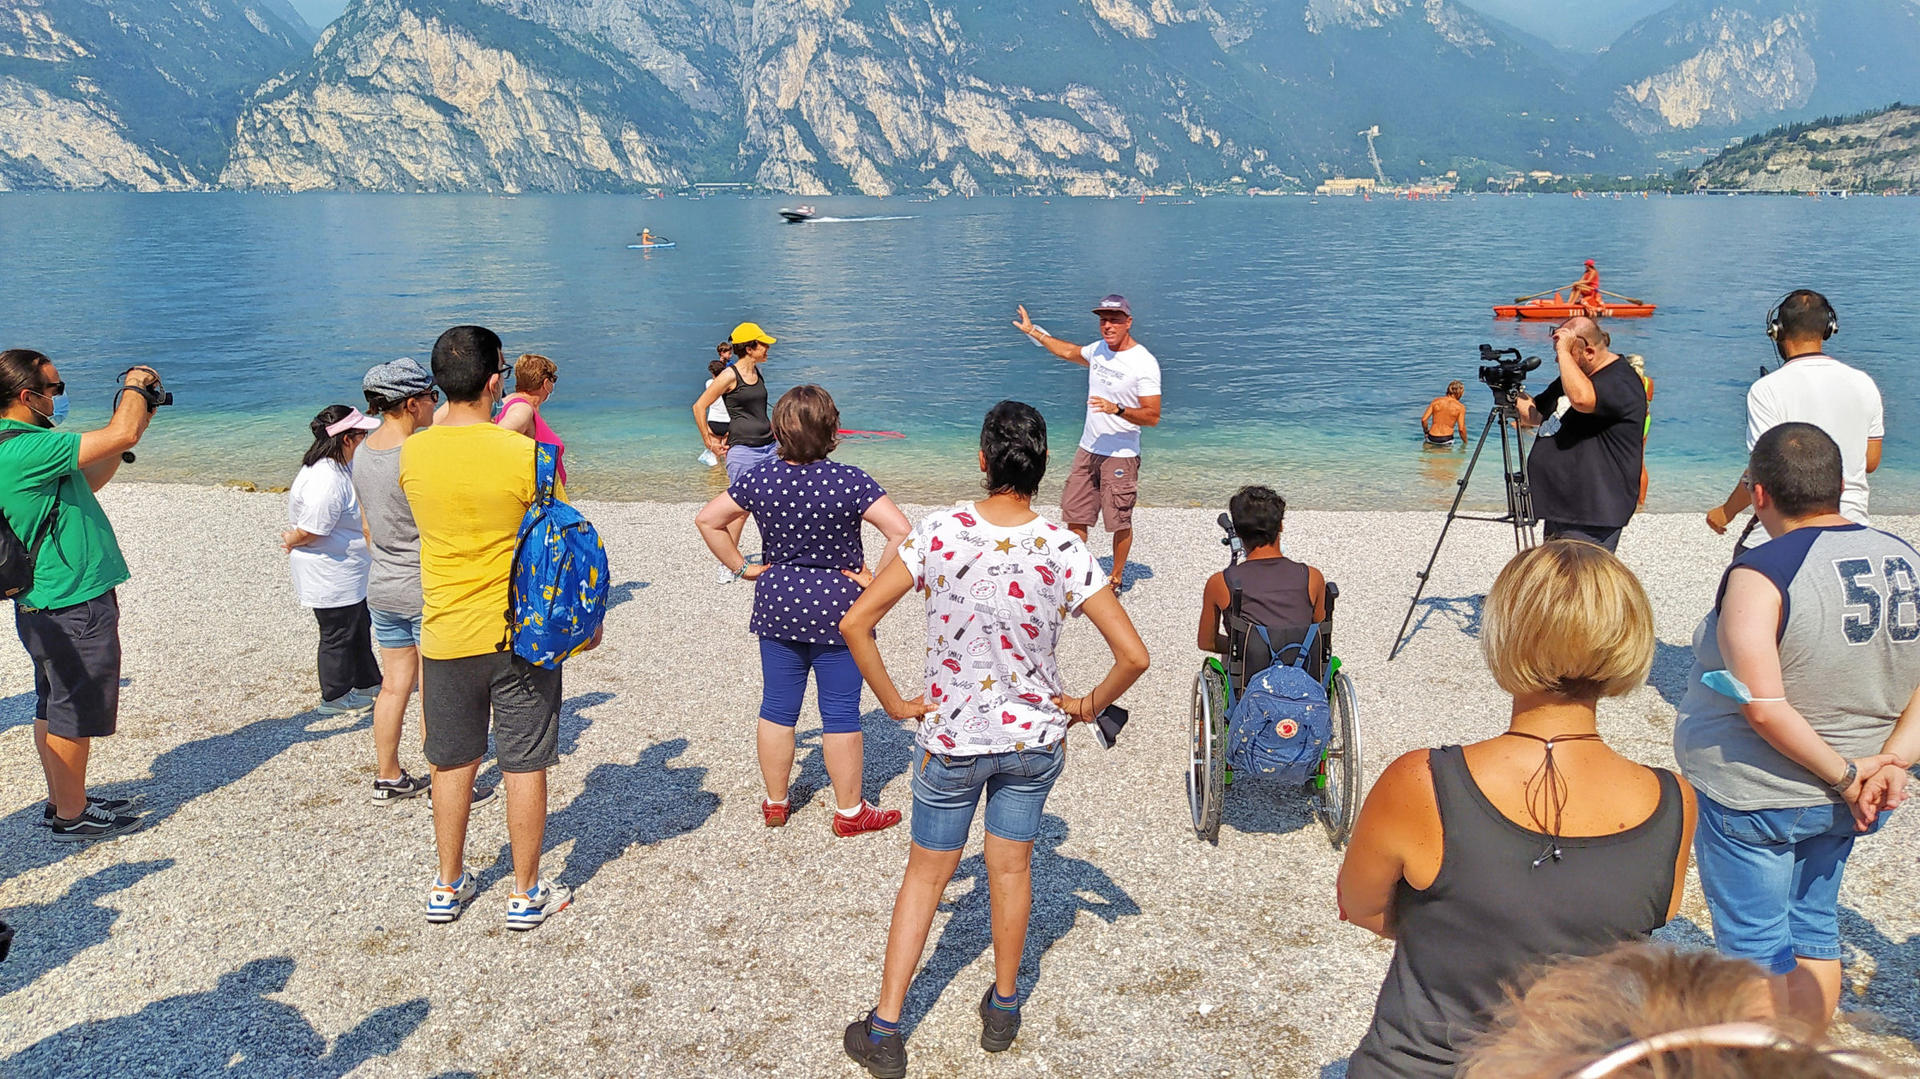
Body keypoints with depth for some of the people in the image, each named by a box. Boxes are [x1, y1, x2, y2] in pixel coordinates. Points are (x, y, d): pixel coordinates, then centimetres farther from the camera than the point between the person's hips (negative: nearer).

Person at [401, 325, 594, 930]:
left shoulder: (412, 453, -4)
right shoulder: (525, 454, -17)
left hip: (445, 635, 4)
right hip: (521, 634, -3)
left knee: (452, 763, 18)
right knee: (524, 766, 9)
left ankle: (449, 887, 31)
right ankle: (526, 894, 21)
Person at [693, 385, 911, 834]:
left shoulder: (760, 479, -5)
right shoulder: (849, 481, -17)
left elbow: (707, 520, 3)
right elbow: (901, 531, -24)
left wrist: (743, 568, 7)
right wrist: (876, 581, -13)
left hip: (778, 602, 4)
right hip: (837, 605, -4)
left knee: (777, 707, 15)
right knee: (840, 712, 7)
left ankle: (775, 803, 28)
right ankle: (850, 811, 19)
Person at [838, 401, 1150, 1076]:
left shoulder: (939, 533, -16)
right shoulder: (1064, 550, -15)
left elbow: (855, 623, -15)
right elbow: (1133, 655, -17)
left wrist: (895, 703, -4)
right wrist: (1088, 707, 1)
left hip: (950, 735, -1)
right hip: (1034, 734, 1)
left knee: (925, 875, 15)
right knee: (1011, 868, 20)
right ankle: (1003, 1007, 38)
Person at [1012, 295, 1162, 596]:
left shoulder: (1144, 363, -15)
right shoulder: (1098, 350, 6)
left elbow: (1152, 416, -17)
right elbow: (1069, 351, 29)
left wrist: (1116, 409, -30)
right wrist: (1032, 331, 34)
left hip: (1121, 456, -7)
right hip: (1088, 450, 7)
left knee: (1120, 522, 1)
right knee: (1075, 515, 10)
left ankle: (1116, 579, 18)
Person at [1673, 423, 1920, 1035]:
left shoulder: (1758, 575, -22)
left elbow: (1764, 708, -26)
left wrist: (1847, 776, -16)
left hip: (1754, 797, -7)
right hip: (1836, 803, 7)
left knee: (1756, 950, 7)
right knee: (1813, 932, 21)